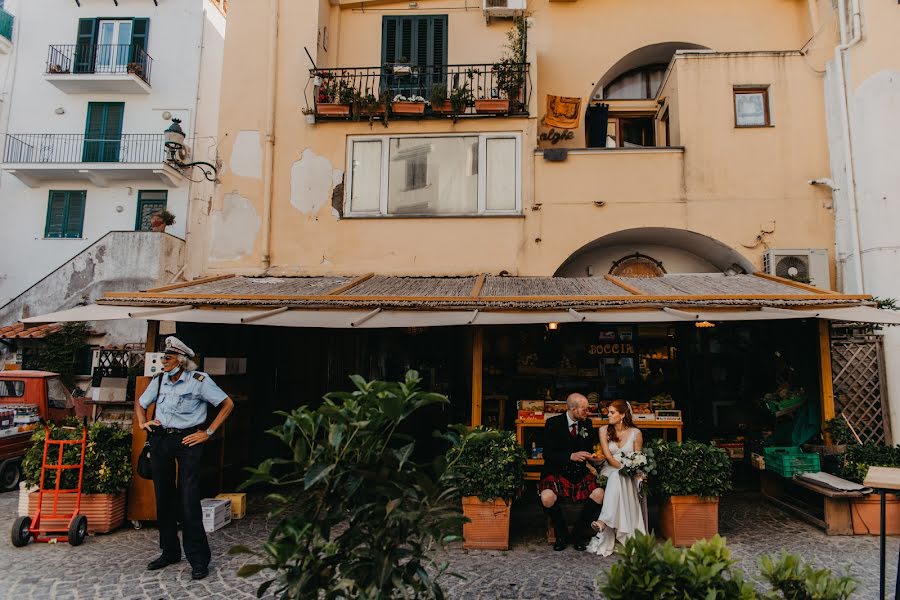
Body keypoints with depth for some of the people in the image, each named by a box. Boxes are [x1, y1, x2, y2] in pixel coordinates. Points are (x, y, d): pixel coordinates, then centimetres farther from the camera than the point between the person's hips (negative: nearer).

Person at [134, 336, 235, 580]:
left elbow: (228, 404, -7)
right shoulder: (159, 380, 6)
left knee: (188, 501, -6)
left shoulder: (199, 380, -9)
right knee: (163, 498, 12)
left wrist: (208, 432, -8)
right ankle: (169, 552, 28)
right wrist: (143, 423, 7)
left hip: (188, 441, -5)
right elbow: (140, 403, 25)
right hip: (160, 441, 5)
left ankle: (198, 559, 3)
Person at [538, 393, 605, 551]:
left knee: (599, 494, -24)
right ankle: (562, 533, 2)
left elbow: (590, 448, 16)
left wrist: (593, 456, -6)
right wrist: (571, 456, -25)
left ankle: (579, 532, 1)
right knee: (547, 498, -31)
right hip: (556, 472, -3)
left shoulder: (587, 423, 6)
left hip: (580, 472, 4)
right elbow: (547, 454, -13)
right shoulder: (553, 423, -8)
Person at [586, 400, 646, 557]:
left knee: (617, 478, -36)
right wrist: (623, 467, -18)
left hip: (629, 475, 0)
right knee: (617, 476, -35)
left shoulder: (636, 433, 2)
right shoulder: (604, 430, 3)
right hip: (610, 471, 1)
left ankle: (603, 521, -49)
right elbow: (609, 457, -4)